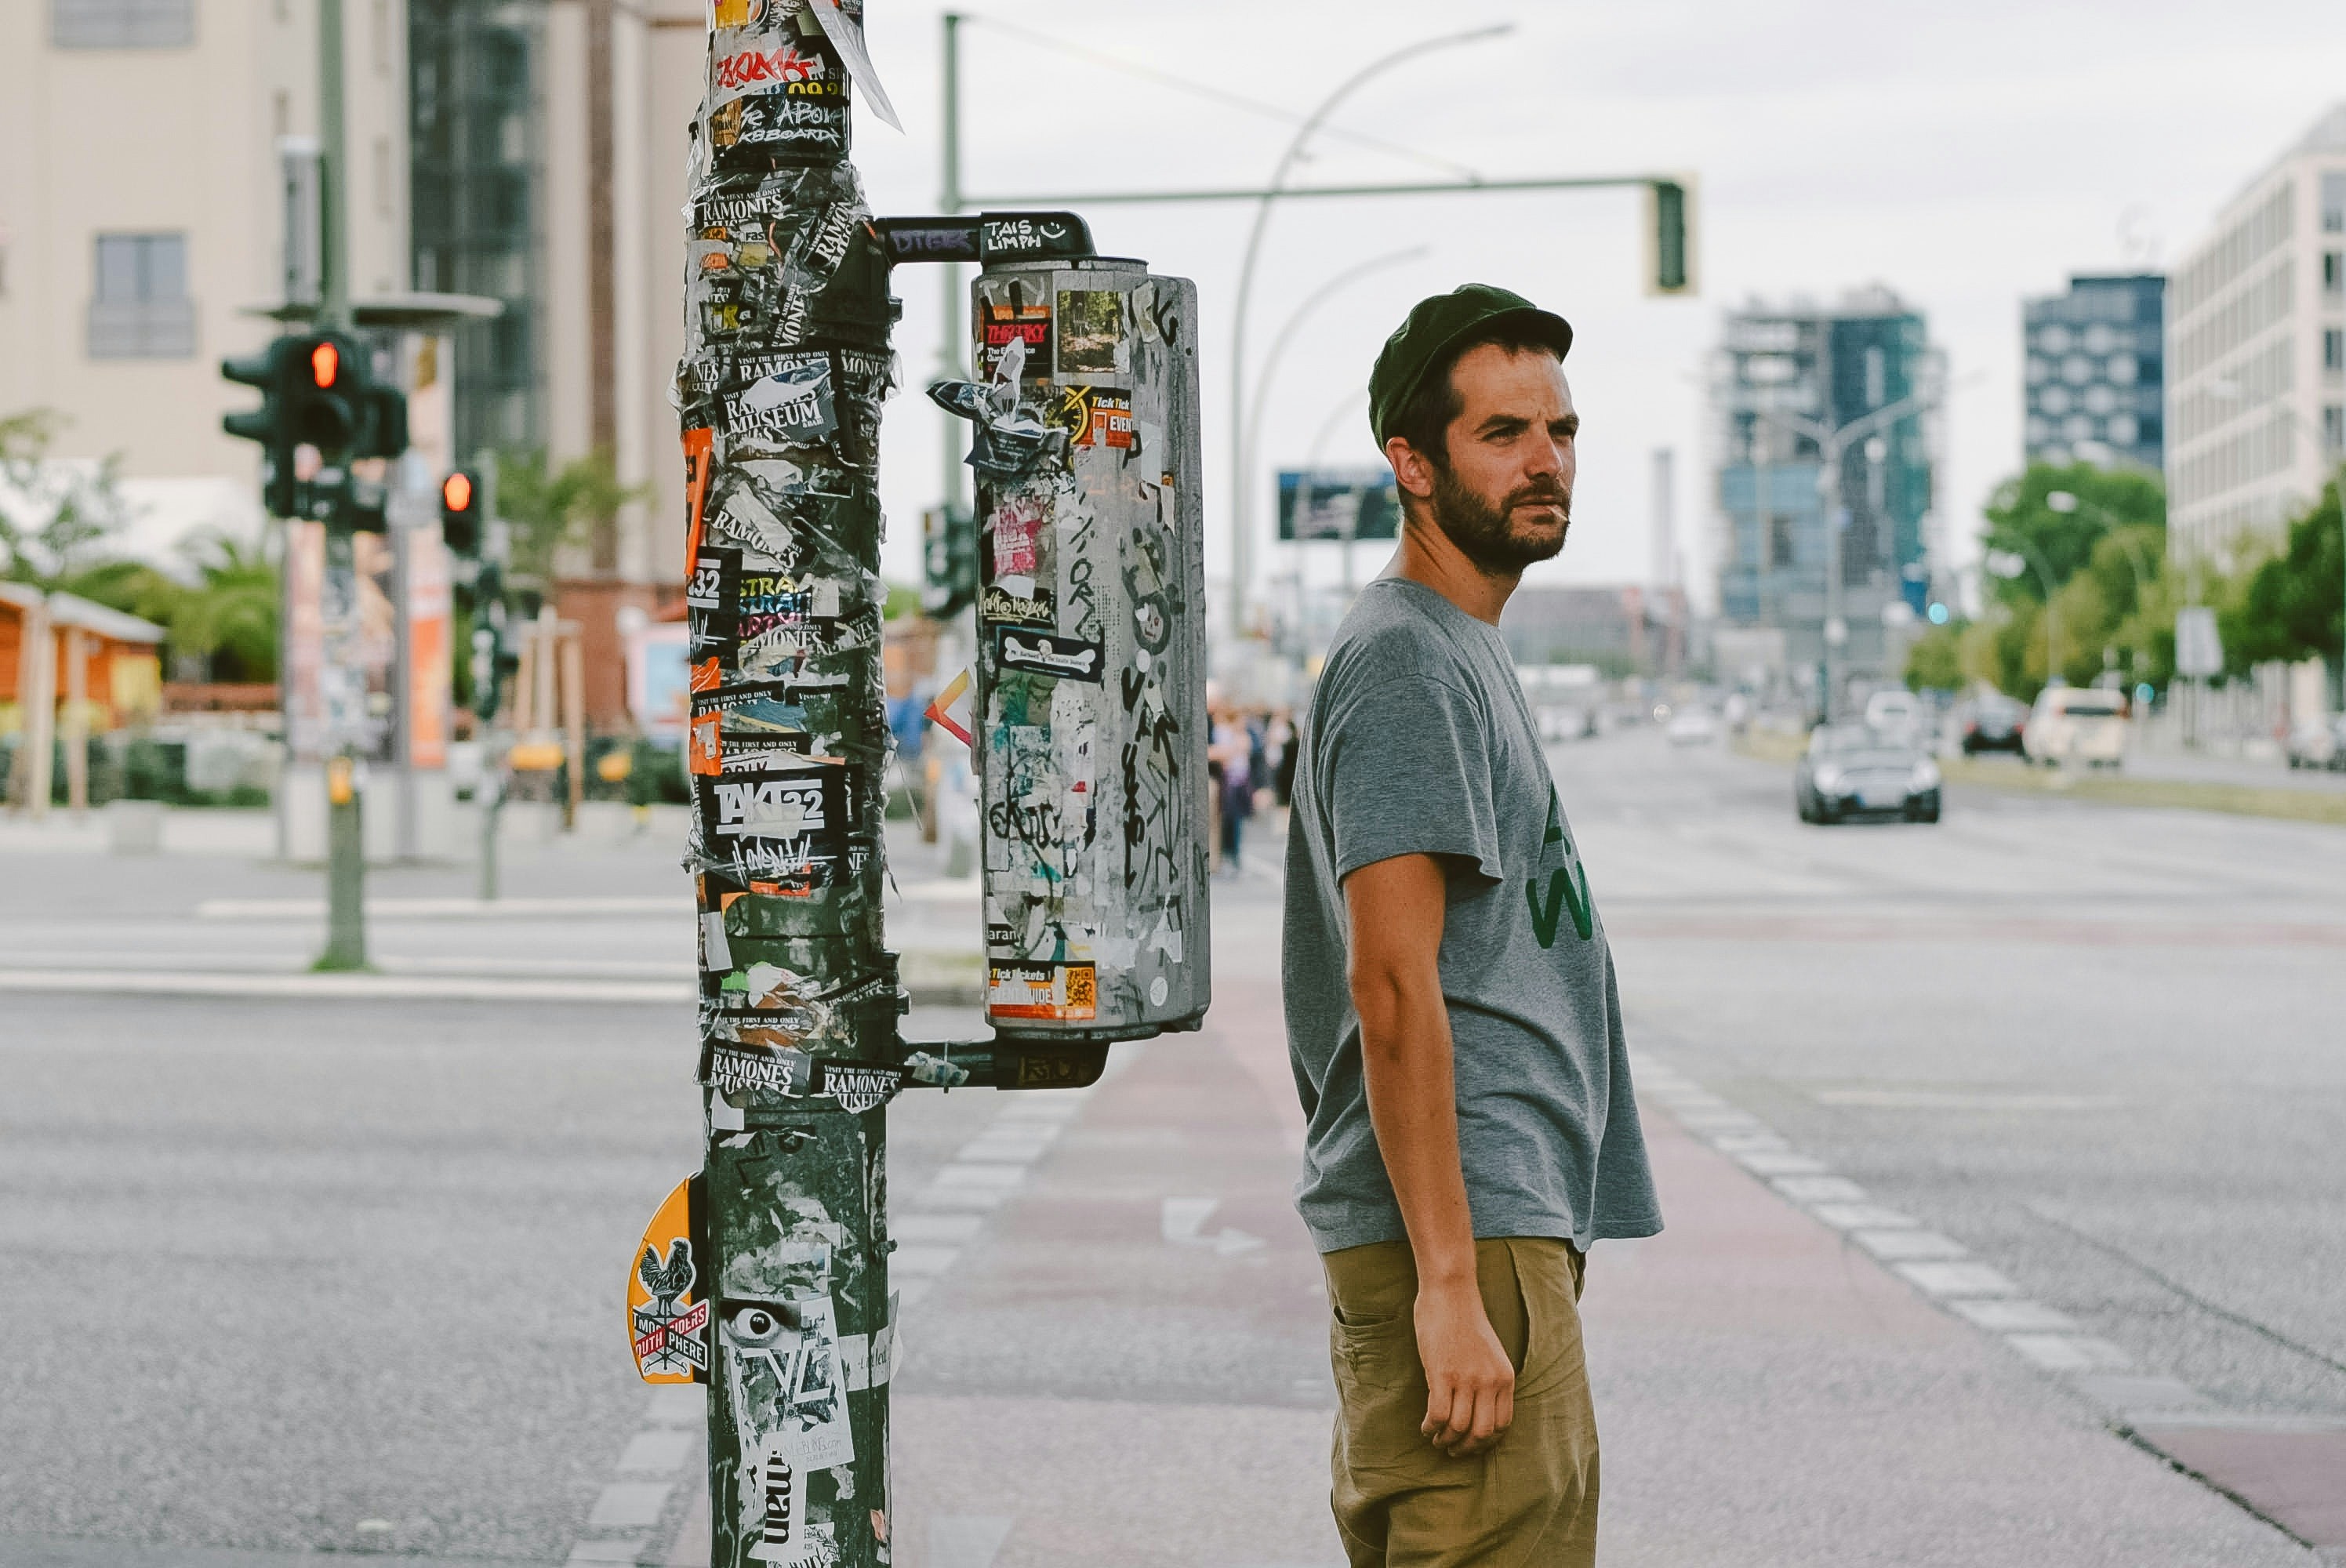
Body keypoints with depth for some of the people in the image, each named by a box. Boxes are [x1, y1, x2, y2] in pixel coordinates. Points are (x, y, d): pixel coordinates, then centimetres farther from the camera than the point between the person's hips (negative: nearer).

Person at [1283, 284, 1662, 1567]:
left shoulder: (1462, 652, 20)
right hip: (1462, 1229, -10)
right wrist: (1450, 1284, -24)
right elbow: (1392, 986, -21)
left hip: (1499, 1224, 10)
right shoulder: (1407, 663, -12)